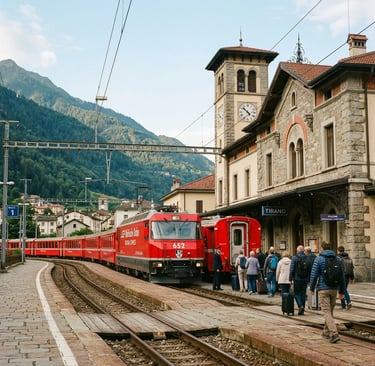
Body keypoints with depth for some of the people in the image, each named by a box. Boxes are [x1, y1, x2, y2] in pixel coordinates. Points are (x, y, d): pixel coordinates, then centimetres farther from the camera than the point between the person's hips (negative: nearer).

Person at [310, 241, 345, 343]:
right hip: (334, 289, 5)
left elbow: (314, 275, -8)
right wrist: (341, 291, 18)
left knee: (327, 312, -5)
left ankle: (334, 334, -18)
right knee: (330, 311, 18)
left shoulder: (319, 259, -7)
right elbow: (342, 276, 11)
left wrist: (312, 288, 5)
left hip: (323, 289, -5)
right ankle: (326, 332, 29)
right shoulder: (337, 259, 7)